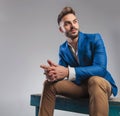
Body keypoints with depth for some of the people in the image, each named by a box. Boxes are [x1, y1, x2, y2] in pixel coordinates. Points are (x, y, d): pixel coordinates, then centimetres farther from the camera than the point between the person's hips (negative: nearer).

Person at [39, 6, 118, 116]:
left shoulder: (95, 39, -14)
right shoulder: (63, 49, 3)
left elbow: (101, 68, -27)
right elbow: (61, 73, -6)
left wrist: (68, 72, -38)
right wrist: (52, 74, -33)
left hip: (102, 83, -4)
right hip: (80, 86, 5)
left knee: (95, 80, -38)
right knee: (49, 84, -10)